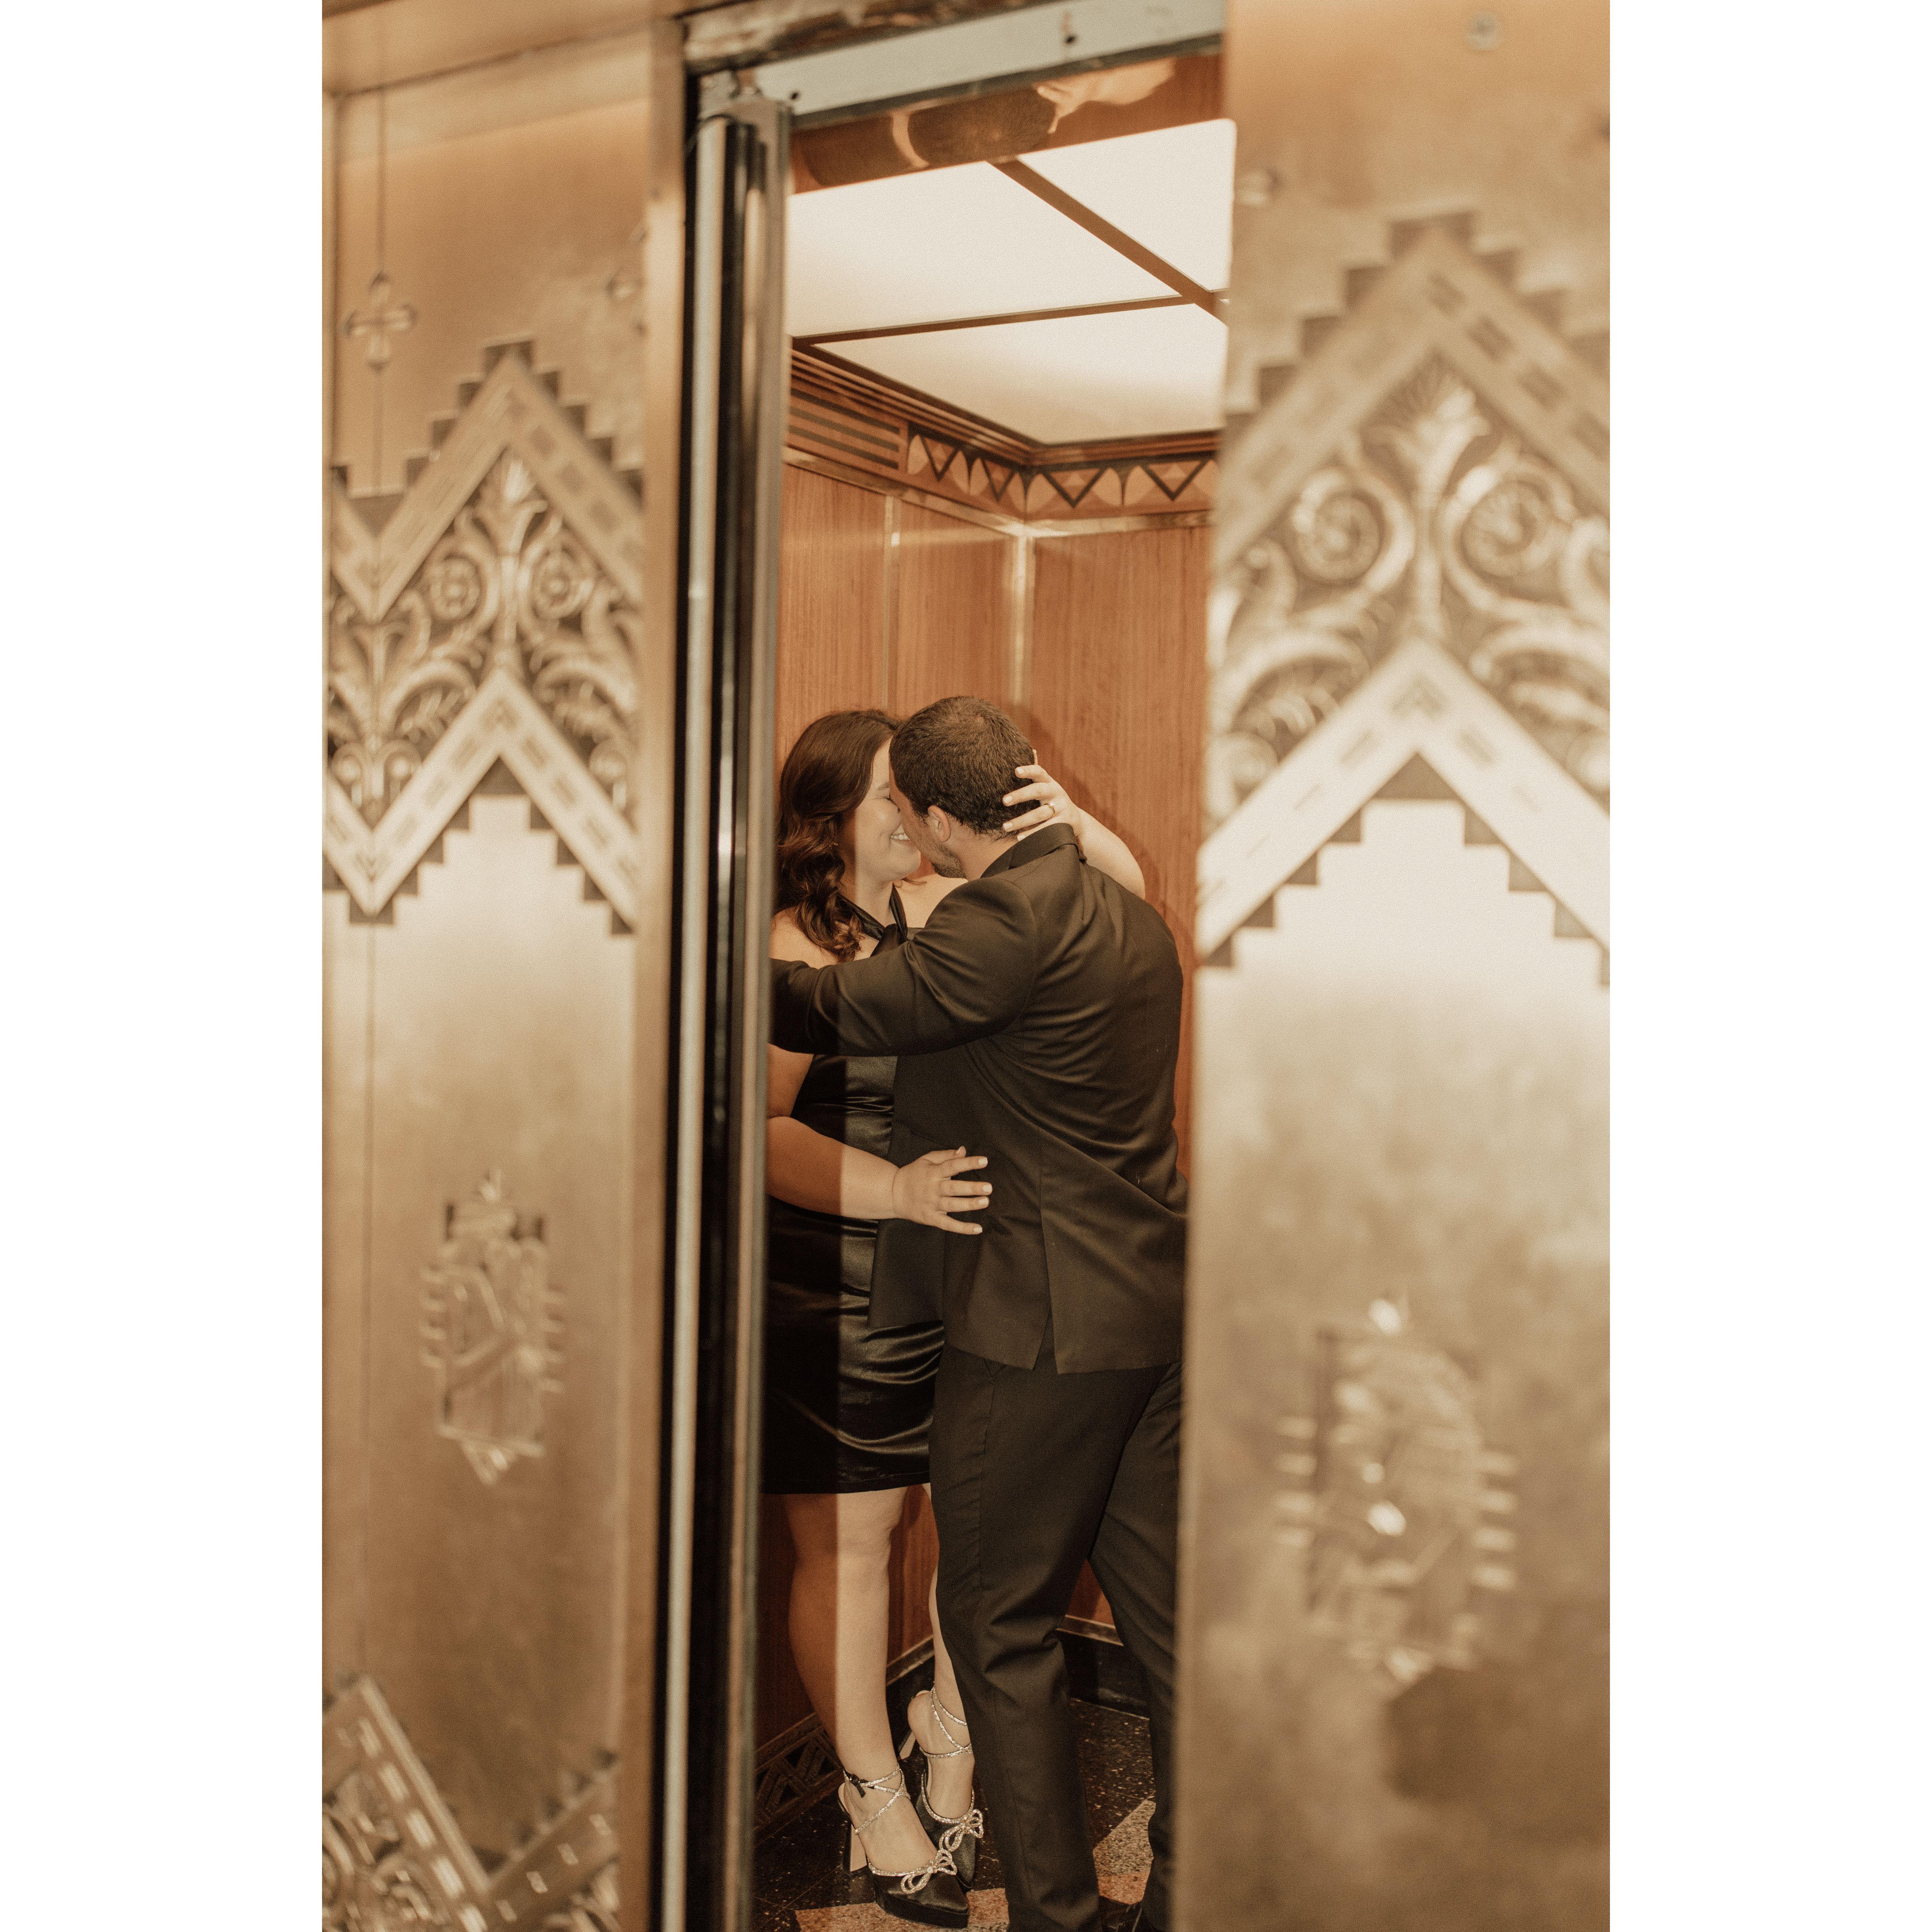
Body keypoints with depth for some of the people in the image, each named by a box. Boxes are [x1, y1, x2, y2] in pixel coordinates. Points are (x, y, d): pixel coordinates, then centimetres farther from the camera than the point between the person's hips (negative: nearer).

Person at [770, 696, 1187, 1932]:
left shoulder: (1008, 917, -17)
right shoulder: (1131, 917, 11)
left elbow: (837, 1013, -14)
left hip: (1041, 1328, -9)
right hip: (1160, 1314, 9)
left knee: (1002, 1630, 8)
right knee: (1168, 1619, 15)